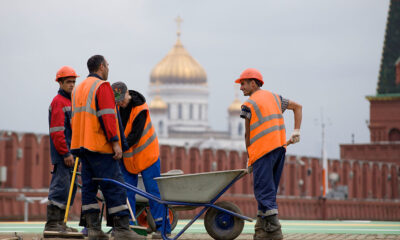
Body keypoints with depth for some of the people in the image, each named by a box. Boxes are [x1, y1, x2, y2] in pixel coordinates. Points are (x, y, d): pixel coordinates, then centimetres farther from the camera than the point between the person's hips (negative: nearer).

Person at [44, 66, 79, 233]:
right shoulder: (58, 102, -9)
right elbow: (56, 131, -17)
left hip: (69, 153, 10)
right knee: (60, 186, -12)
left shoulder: (70, 102, 21)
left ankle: (59, 222, 15)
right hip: (61, 154, -10)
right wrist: (66, 153, -20)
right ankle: (52, 224, -12)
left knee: (69, 188, 11)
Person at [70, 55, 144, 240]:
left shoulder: (78, 89, 20)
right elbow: (107, 117, -17)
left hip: (82, 146, 9)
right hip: (100, 147, -9)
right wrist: (115, 142, -19)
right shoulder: (102, 86, -8)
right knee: (115, 187, -8)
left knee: (89, 187, 7)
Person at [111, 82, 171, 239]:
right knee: (126, 191, 2)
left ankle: (163, 226, 0)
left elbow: (135, 136, -25)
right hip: (126, 156, 6)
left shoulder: (140, 109, -22)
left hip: (146, 154, -6)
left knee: (153, 190, -4)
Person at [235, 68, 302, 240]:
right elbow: (297, 107, 24)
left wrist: (249, 158, 11)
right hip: (279, 148, 8)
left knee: (264, 192, -7)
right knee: (269, 190, 12)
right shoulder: (274, 97, 19)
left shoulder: (249, 104, -2)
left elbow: (248, 134, 1)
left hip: (262, 149, -8)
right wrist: (296, 132, 16)